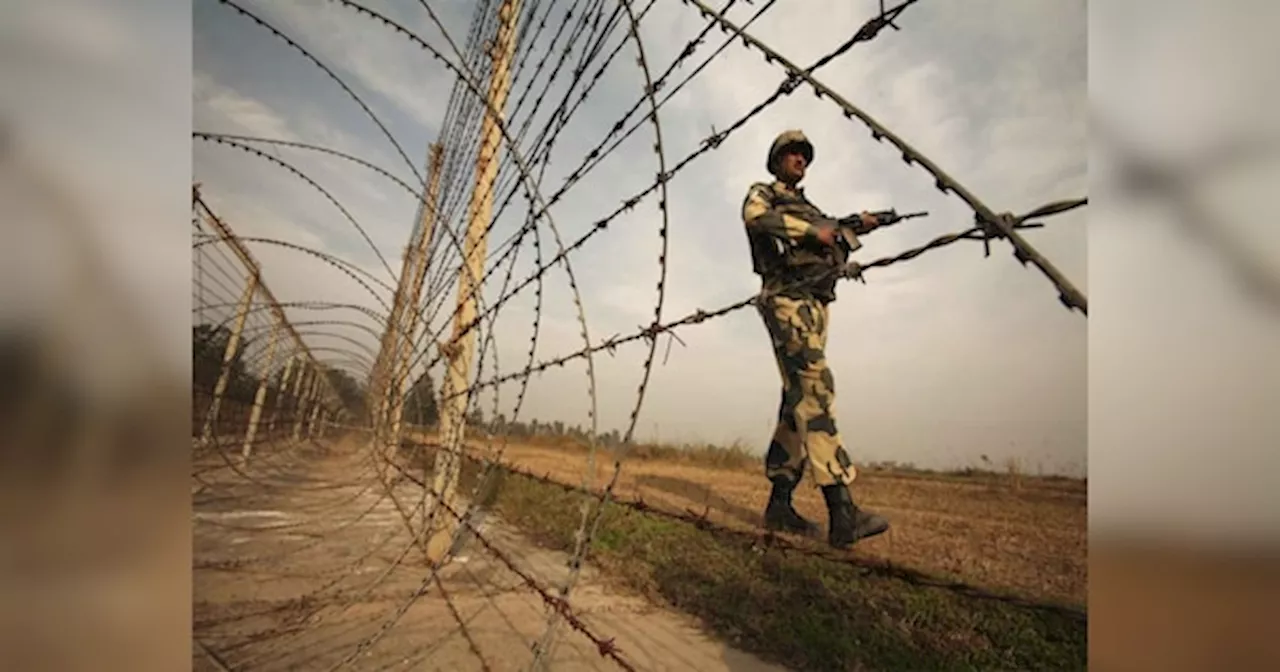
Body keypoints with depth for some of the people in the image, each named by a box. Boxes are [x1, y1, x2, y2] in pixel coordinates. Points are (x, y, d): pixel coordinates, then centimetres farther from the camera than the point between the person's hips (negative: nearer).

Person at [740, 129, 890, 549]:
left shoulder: (809, 208, 34)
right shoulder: (761, 194, 12)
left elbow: (833, 248, 26)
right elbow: (756, 218, -12)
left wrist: (854, 230, 9)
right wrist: (813, 231, -13)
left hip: (816, 305, 8)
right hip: (787, 298, -8)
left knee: (800, 400, 1)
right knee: (814, 390, -21)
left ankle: (779, 504, 4)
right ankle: (842, 512, -28)